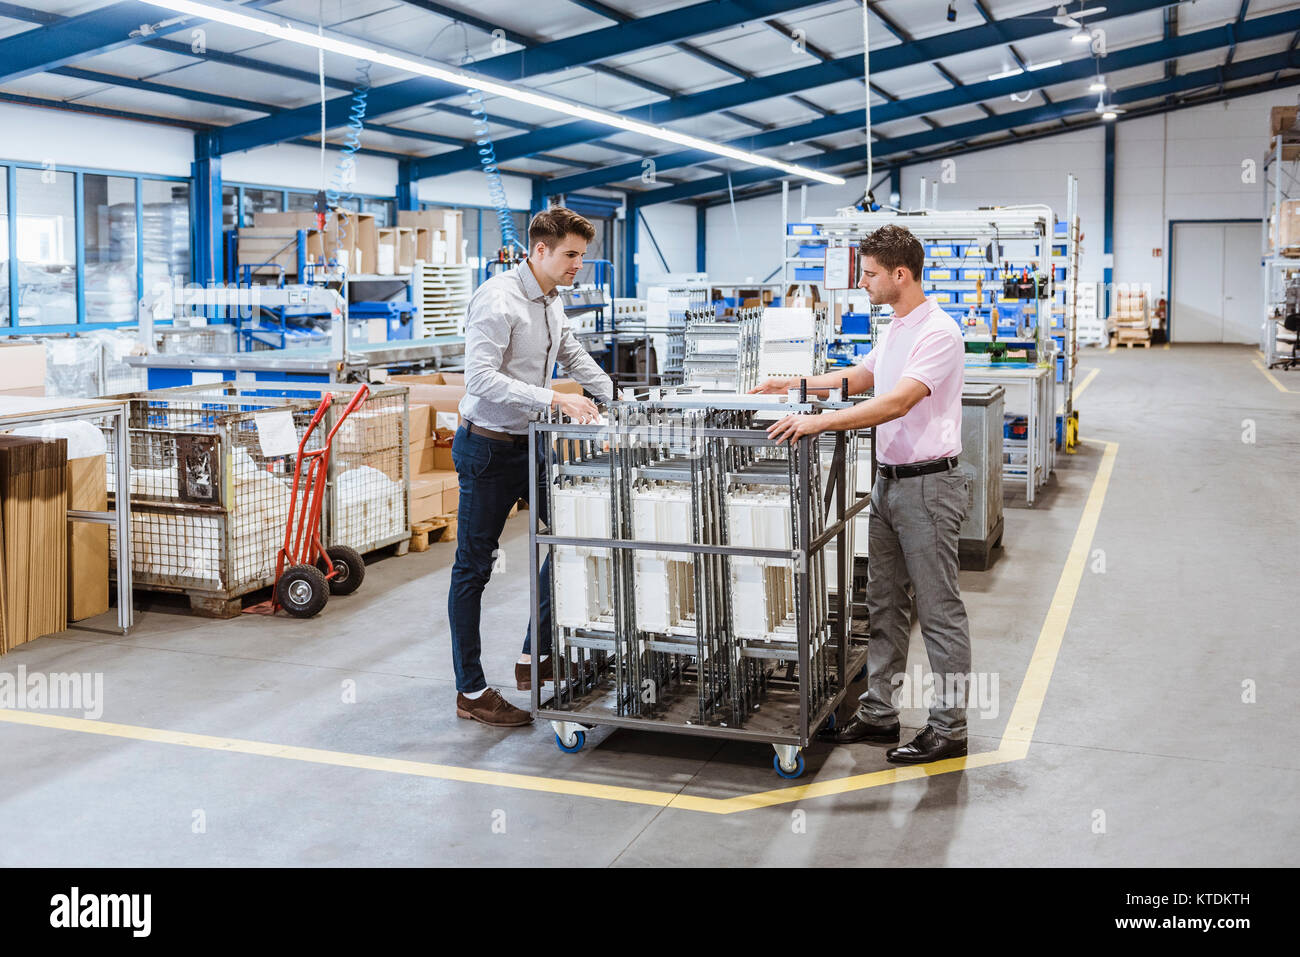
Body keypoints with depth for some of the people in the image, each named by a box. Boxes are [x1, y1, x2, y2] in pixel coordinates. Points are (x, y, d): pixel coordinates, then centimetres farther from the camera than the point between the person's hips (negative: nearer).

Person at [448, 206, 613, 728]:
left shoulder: (552, 300, 10)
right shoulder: (497, 299, -19)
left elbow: (572, 354, 26)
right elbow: (481, 378, -28)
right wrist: (555, 400, -32)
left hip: (529, 444, 9)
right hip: (488, 446, -9)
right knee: (473, 567, 0)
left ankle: (536, 656, 22)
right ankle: (471, 691, 8)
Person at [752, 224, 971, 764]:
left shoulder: (938, 333, -18)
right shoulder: (895, 328, 14)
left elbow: (896, 402, -29)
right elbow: (861, 377, 29)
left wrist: (820, 422, -32)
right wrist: (795, 385, 23)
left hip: (927, 483, -10)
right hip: (889, 480, 10)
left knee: (939, 611, -1)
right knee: (883, 604, 14)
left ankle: (949, 727, 8)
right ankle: (878, 713, 23)